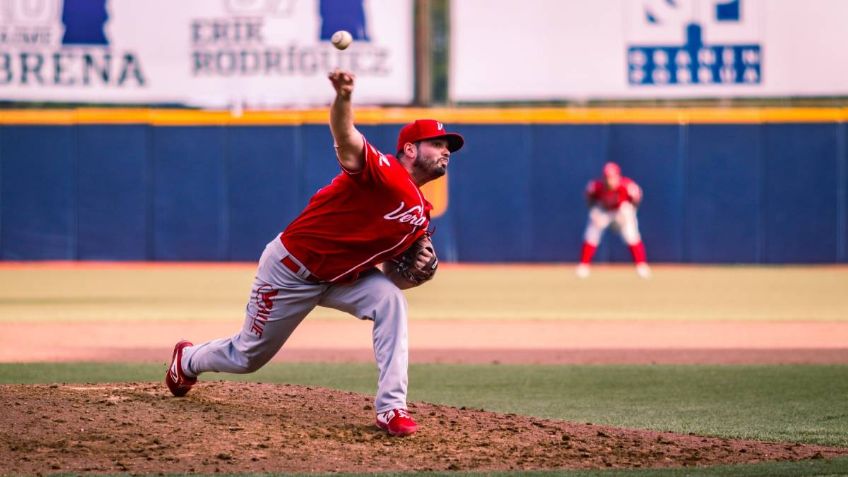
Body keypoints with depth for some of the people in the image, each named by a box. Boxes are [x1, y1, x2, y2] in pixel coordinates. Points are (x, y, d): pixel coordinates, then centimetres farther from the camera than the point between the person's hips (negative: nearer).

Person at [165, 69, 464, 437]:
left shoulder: (420, 214, 3)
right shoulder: (382, 171, -23)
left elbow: (394, 277, 12)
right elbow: (344, 137, -44)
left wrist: (418, 269, -11)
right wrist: (343, 97, -65)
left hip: (341, 276, 7)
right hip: (291, 269, -7)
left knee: (390, 299, -22)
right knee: (247, 357, 10)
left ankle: (391, 408, -20)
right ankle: (188, 360, 45)